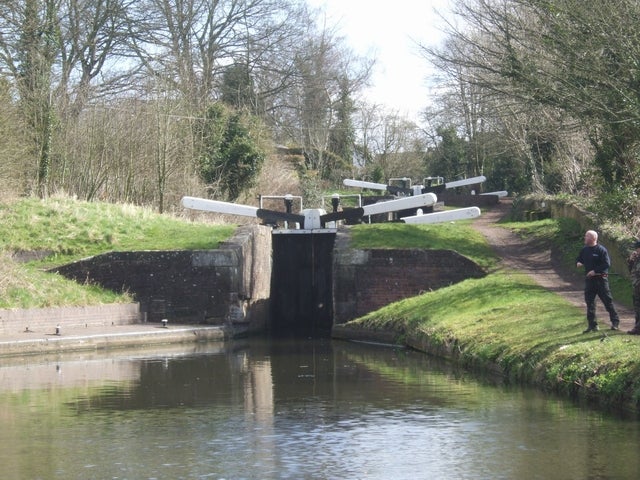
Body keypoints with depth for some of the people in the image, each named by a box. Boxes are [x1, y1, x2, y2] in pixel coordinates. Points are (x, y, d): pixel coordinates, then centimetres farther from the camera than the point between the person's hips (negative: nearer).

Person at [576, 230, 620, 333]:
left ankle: (615, 322, 9)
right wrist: (578, 263, -2)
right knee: (589, 302, 4)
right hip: (589, 279, 6)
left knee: (607, 300, -2)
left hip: (600, 279, -6)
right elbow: (579, 259, 22)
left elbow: (607, 264, -15)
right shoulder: (584, 250, 10)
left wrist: (595, 271, -20)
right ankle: (592, 325, 10)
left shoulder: (601, 250, -10)